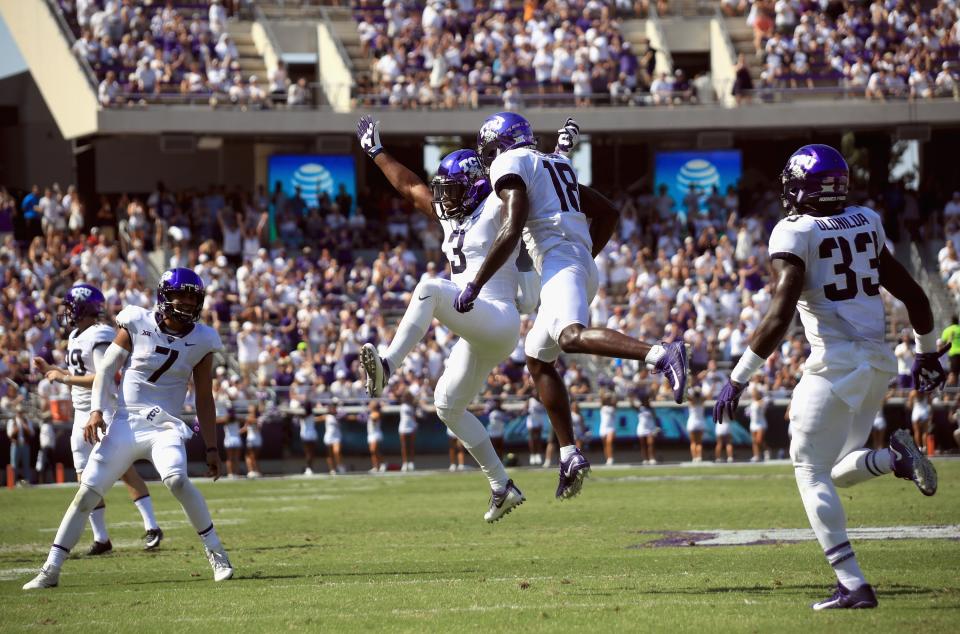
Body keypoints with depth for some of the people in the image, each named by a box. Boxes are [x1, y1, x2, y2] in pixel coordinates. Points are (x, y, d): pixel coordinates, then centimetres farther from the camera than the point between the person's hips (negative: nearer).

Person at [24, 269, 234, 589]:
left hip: (165, 427, 0)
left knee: (176, 479, -29)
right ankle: (50, 570, 6)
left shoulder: (201, 341, 3)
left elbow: (204, 399, 11)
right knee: (87, 493, -3)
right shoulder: (137, 325, -2)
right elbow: (106, 369, 3)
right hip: (125, 424, 0)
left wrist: (211, 448, 9)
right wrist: (96, 411, -11)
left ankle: (216, 553, -16)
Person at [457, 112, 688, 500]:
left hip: (560, 263, -9)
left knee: (570, 336, -33)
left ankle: (660, 354, -52)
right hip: (583, 266, 9)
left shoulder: (508, 165, 2)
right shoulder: (553, 165, 29)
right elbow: (608, 214, 29)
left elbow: (511, 232, -12)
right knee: (537, 359, 16)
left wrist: (474, 286, -9)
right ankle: (570, 455, 9)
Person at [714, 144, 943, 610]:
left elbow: (780, 316, -17)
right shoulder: (867, 224, 13)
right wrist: (926, 352, 33)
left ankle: (853, 584, -7)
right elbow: (913, 296, 18)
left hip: (835, 361, -7)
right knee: (840, 469, 19)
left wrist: (738, 378, -13)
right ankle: (895, 458, -13)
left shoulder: (794, 234, -7)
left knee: (812, 472, 2)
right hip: (879, 361, 7)